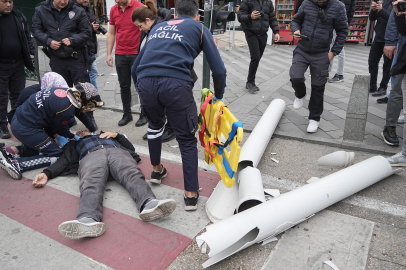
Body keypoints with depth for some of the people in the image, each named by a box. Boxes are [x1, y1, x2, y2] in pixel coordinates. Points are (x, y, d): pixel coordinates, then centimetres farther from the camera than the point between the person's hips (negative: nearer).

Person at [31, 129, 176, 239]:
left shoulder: (107, 136, 46)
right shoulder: (75, 144, 44)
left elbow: (130, 147, 35)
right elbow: (65, 160, 24)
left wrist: (116, 135, 20)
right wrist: (47, 173, 6)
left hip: (118, 152, 1)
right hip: (91, 156, -1)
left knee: (133, 175, -35)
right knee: (91, 185, -37)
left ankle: (149, 204, -63)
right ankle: (89, 220, -66)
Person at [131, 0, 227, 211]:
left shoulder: (157, 27, 32)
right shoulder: (199, 28, 21)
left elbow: (135, 67, 30)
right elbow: (219, 70, 10)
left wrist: (143, 92, 41)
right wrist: (218, 97, 26)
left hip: (145, 82, 4)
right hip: (176, 84, -4)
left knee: (154, 125, 32)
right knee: (187, 139, 11)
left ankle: (156, 170, 46)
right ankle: (191, 195, 14)